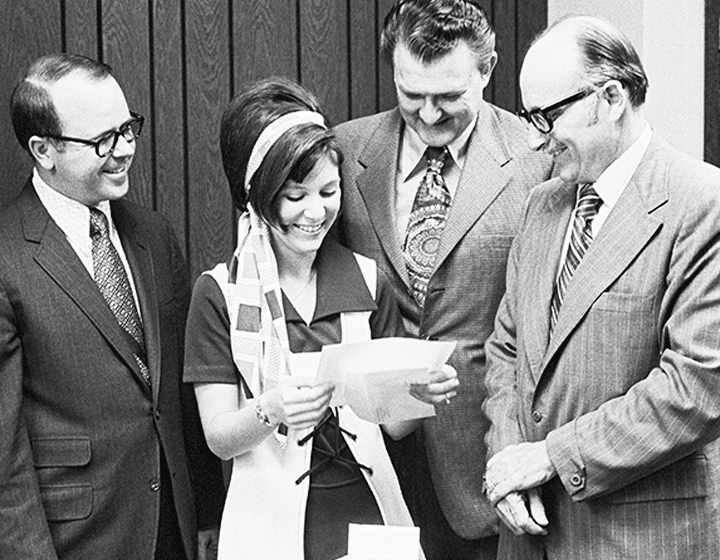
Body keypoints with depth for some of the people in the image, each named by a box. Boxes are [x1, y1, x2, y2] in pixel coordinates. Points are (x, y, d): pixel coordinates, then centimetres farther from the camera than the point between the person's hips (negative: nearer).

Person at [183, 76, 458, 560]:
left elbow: (393, 423, 3)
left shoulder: (367, 282, 0)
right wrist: (270, 411, -26)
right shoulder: (220, 293, -6)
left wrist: (421, 392, -17)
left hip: (368, 510, 2)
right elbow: (219, 439, -7)